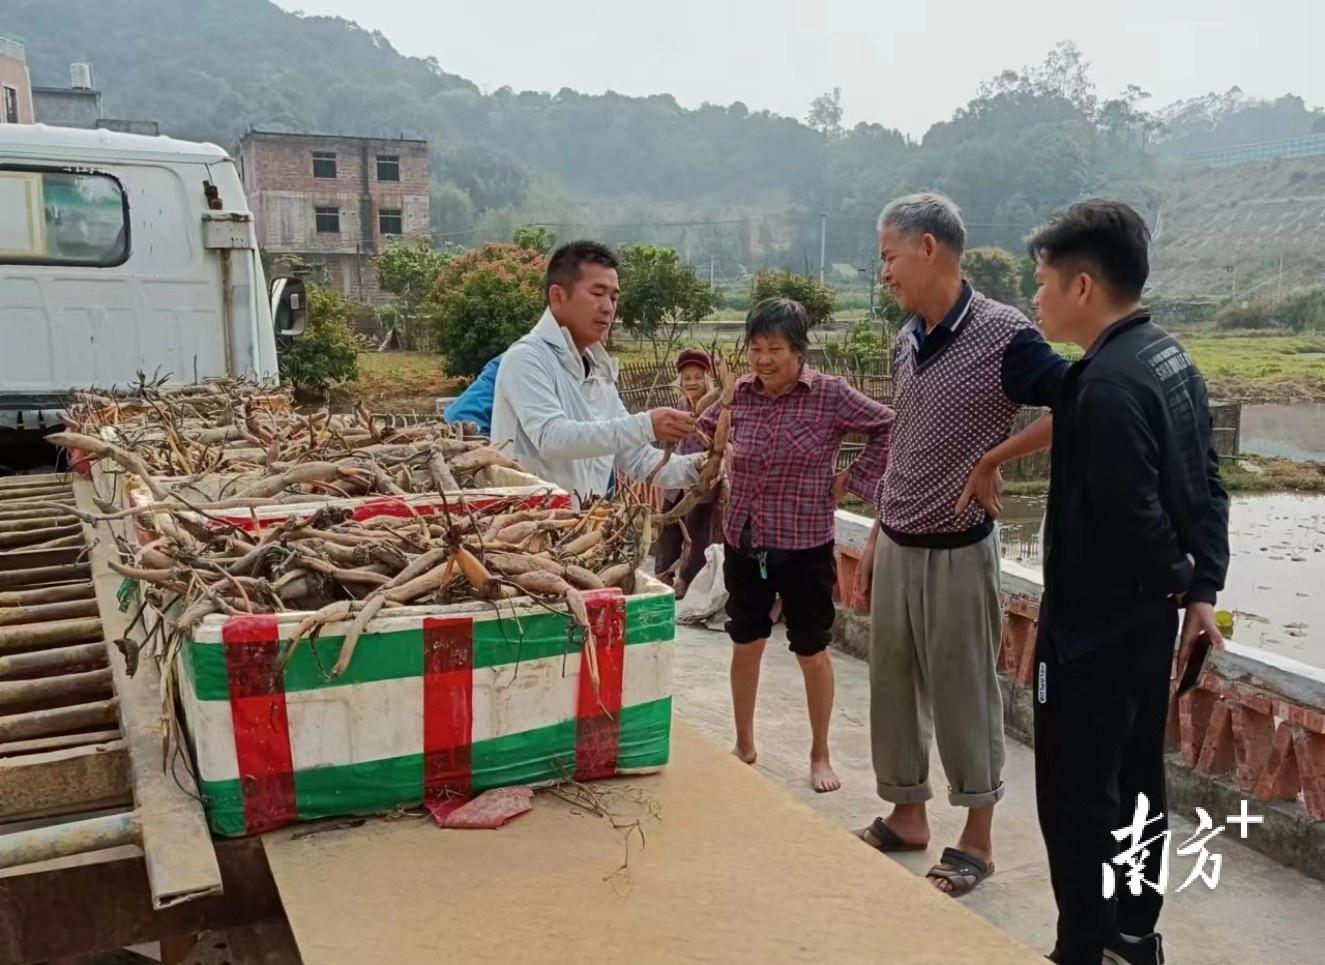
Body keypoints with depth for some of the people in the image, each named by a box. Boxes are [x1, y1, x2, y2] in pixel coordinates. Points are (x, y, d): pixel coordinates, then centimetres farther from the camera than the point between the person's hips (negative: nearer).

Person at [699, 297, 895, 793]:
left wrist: (854, 479, -8)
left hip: (804, 546, -3)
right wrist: (723, 457, 3)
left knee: (812, 653, 10)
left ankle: (820, 755, 29)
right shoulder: (740, 392, 0)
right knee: (745, 645, 14)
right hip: (743, 542, 4)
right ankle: (744, 746, 33)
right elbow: (704, 429, 18)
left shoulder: (831, 394, -11)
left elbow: (890, 427, -6)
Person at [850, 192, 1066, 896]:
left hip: (957, 551, -7)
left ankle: (977, 839, 25)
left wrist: (993, 460, -17)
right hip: (894, 547, 7)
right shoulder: (908, 338, 7)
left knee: (964, 695, 6)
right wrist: (874, 541, 15)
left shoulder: (1002, 335, -15)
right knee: (891, 687, 14)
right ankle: (906, 813, 33)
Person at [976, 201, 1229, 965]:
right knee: (1136, 778, 21)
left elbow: (1131, 517, -26)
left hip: (1094, 623, -10)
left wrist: (1179, 584, -8)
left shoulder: (1107, 383, -24)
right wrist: (1202, 589, 8)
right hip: (1147, 615, 10)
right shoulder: (1171, 357, 7)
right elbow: (1206, 485, 10)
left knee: (1076, 794, 4)